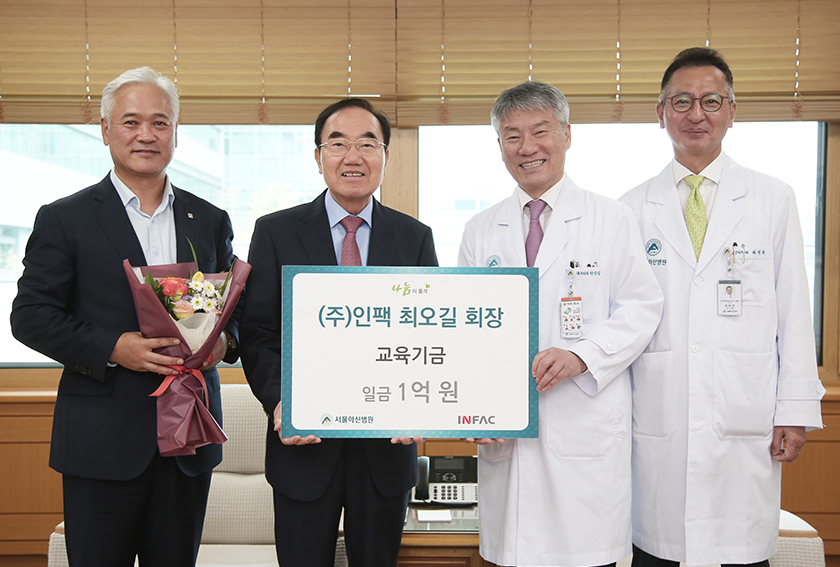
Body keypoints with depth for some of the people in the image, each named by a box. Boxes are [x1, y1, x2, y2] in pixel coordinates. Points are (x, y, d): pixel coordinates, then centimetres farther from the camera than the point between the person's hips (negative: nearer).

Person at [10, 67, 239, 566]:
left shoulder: (210, 221, 10)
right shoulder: (65, 219, 0)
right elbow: (31, 316, -3)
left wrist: (223, 340, -9)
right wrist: (112, 348, -17)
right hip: (103, 441, -3)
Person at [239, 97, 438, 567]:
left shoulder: (415, 237, 5)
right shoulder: (275, 232, 1)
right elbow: (258, 334, -2)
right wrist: (278, 403, -17)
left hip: (387, 444, 2)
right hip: (303, 442, -1)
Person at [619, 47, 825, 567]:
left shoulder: (774, 200, 7)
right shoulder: (633, 208, 7)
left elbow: (794, 313, 5)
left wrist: (797, 410, 0)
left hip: (745, 423, 0)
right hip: (656, 421, 1)